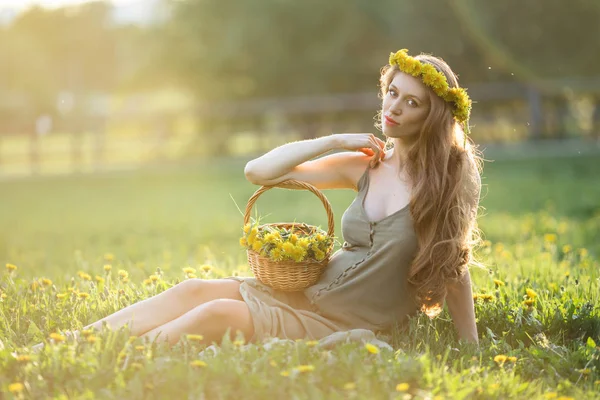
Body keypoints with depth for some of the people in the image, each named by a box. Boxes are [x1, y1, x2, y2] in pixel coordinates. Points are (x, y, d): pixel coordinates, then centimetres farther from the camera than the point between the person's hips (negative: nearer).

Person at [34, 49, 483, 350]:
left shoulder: (449, 176, -6)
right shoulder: (366, 165, 8)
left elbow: (455, 265, -3)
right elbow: (258, 171, 5)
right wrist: (334, 141, -2)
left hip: (343, 329, -5)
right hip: (304, 290, 5)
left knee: (217, 313, -25)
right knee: (194, 289, -15)